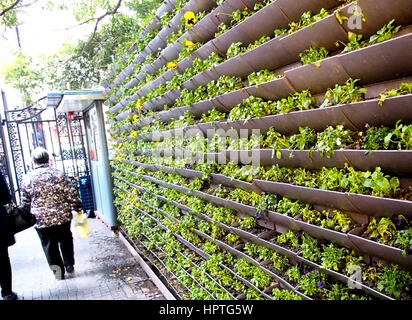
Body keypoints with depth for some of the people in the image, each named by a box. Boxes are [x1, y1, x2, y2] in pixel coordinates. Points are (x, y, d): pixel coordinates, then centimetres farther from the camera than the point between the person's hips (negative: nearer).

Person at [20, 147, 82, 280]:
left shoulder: (27, 178, -3)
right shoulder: (59, 174, -6)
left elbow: (25, 203, 3)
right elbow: (72, 194, -6)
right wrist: (78, 208, 6)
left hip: (41, 219, 0)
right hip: (63, 216, 1)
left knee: (49, 244, 14)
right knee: (65, 241, 19)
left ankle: (56, 266, 8)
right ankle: (69, 265, 25)